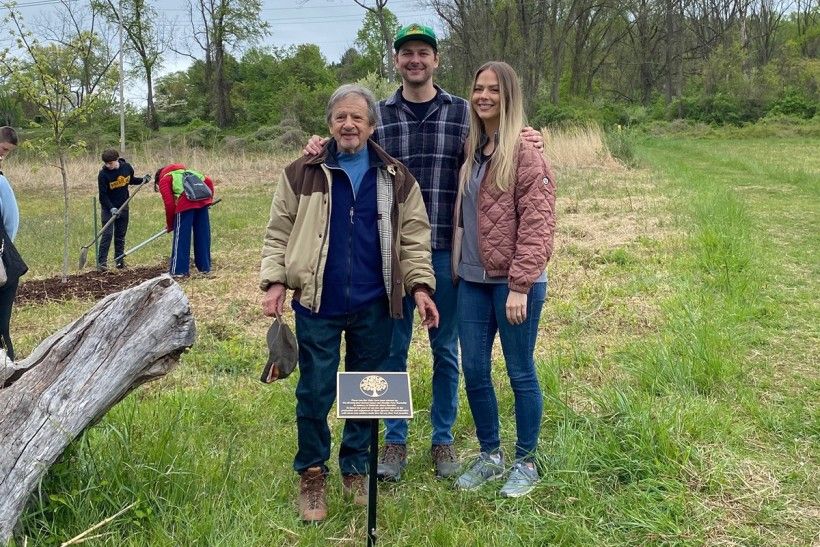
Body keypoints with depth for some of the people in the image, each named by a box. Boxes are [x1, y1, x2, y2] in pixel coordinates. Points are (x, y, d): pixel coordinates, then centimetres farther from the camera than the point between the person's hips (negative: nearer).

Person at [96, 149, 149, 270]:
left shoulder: (127, 167, -7)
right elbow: (103, 195, -16)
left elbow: (131, 180, 15)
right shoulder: (103, 174, -18)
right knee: (107, 234, -10)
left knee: (120, 235, 9)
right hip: (108, 208, -4)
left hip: (123, 207, 4)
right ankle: (102, 261, -8)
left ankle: (120, 260, 16)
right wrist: (112, 208, -25)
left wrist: (142, 180, -3)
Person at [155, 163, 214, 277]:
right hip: (203, 201, 5)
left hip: (185, 204, -5)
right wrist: (209, 199, 30)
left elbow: (169, 204, 5)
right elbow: (208, 181, 25)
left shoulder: (164, 180, 18)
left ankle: (179, 270, 6)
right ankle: (205, 267, 20)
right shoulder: (186, 171, 35)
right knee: (203, 236, 13)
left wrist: (170, 224, 15)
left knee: (182, 238, 3)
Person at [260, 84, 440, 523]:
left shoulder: (396, 178, 6)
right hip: (318, 305, -1)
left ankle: (355, 470, 31)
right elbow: (279, 233, 4)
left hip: (374, 307, 2)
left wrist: (420, 285, -5)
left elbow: (414, 238, 6)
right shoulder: (302, 173, 2)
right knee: (315, 393, 4)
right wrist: (274, 280, -7)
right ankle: (311, 475, 23)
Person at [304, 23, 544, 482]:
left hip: (447, 251, -1)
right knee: (392, 349, 9)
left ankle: (444, 439, 26)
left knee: (445, 349, 10)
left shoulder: (463, 112, 3)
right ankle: (395, 440, 24)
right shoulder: (379, 116, 6)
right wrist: (324, 153, -6)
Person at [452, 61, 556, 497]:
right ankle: (490, 456, 30)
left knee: (520, 374, 7)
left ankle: (526, 463, 24)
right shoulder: (472, 151, 11)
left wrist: (519, 286, -19)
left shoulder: (526, 155, -11)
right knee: (474, 371, 12)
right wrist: (457, 266, 10)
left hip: (513, 283, -7)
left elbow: (536, 227, -15)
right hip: (473, 281, 7)